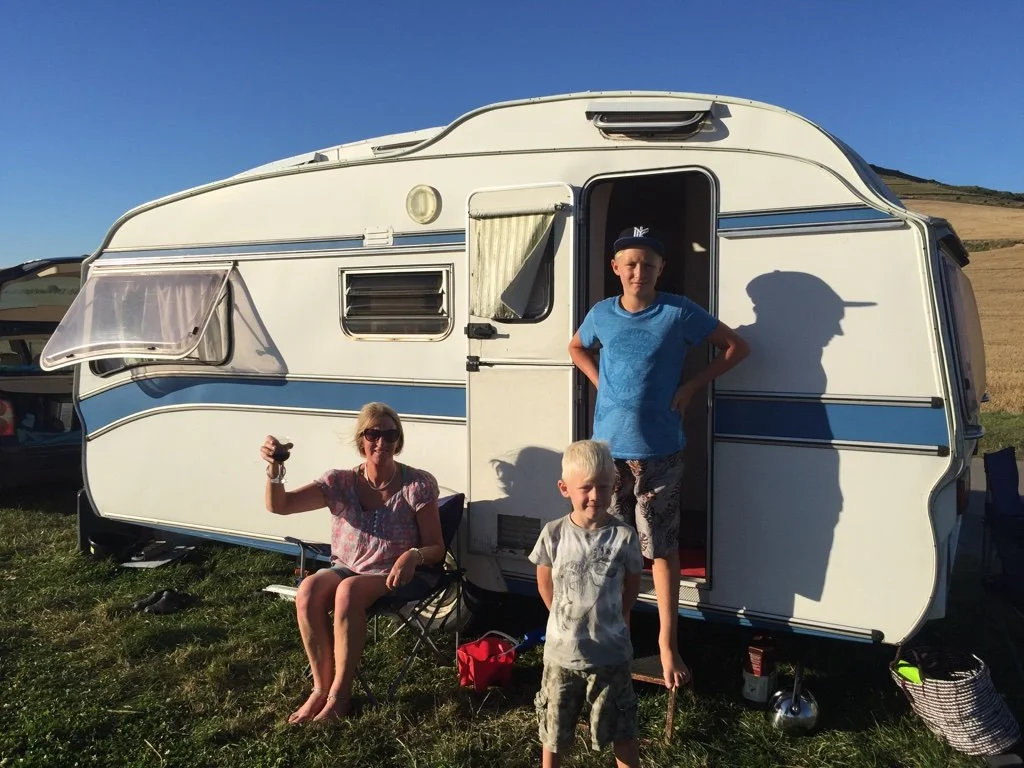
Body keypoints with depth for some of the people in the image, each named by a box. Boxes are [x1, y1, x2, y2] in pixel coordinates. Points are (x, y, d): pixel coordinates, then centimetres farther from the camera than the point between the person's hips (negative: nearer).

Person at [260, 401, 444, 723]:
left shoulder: (418, 485, -8)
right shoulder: (341, 482, -2)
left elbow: (437, 549, -6)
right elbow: (279, 505, -10)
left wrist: (414, 555, -30)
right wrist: (274, 470, -31)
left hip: (392, 577, -3)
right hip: (345, 568, 3)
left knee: (348, 591, -34)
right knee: (308, 590, -29)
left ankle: (339, 694, -21)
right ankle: (321, 688, -14)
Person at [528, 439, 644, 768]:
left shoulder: (624, 536, -14)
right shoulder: (554, 534, -11)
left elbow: (632, 587, 3)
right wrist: (566, 620, 8)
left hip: (610, 652, -1)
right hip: (561, 651, 1)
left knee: (623, 729, 16)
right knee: (555, 728, 19)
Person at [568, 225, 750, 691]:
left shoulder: (679, 313, -6)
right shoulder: (601, 314, 2)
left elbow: (737, 347, 1)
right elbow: (577, 348, 23)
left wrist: (691, 387, -5)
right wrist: (601, 383, 7)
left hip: (659, 452, -3)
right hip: (608, 447, 3)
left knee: (661, 548, 4)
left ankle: (667, 641, 17)